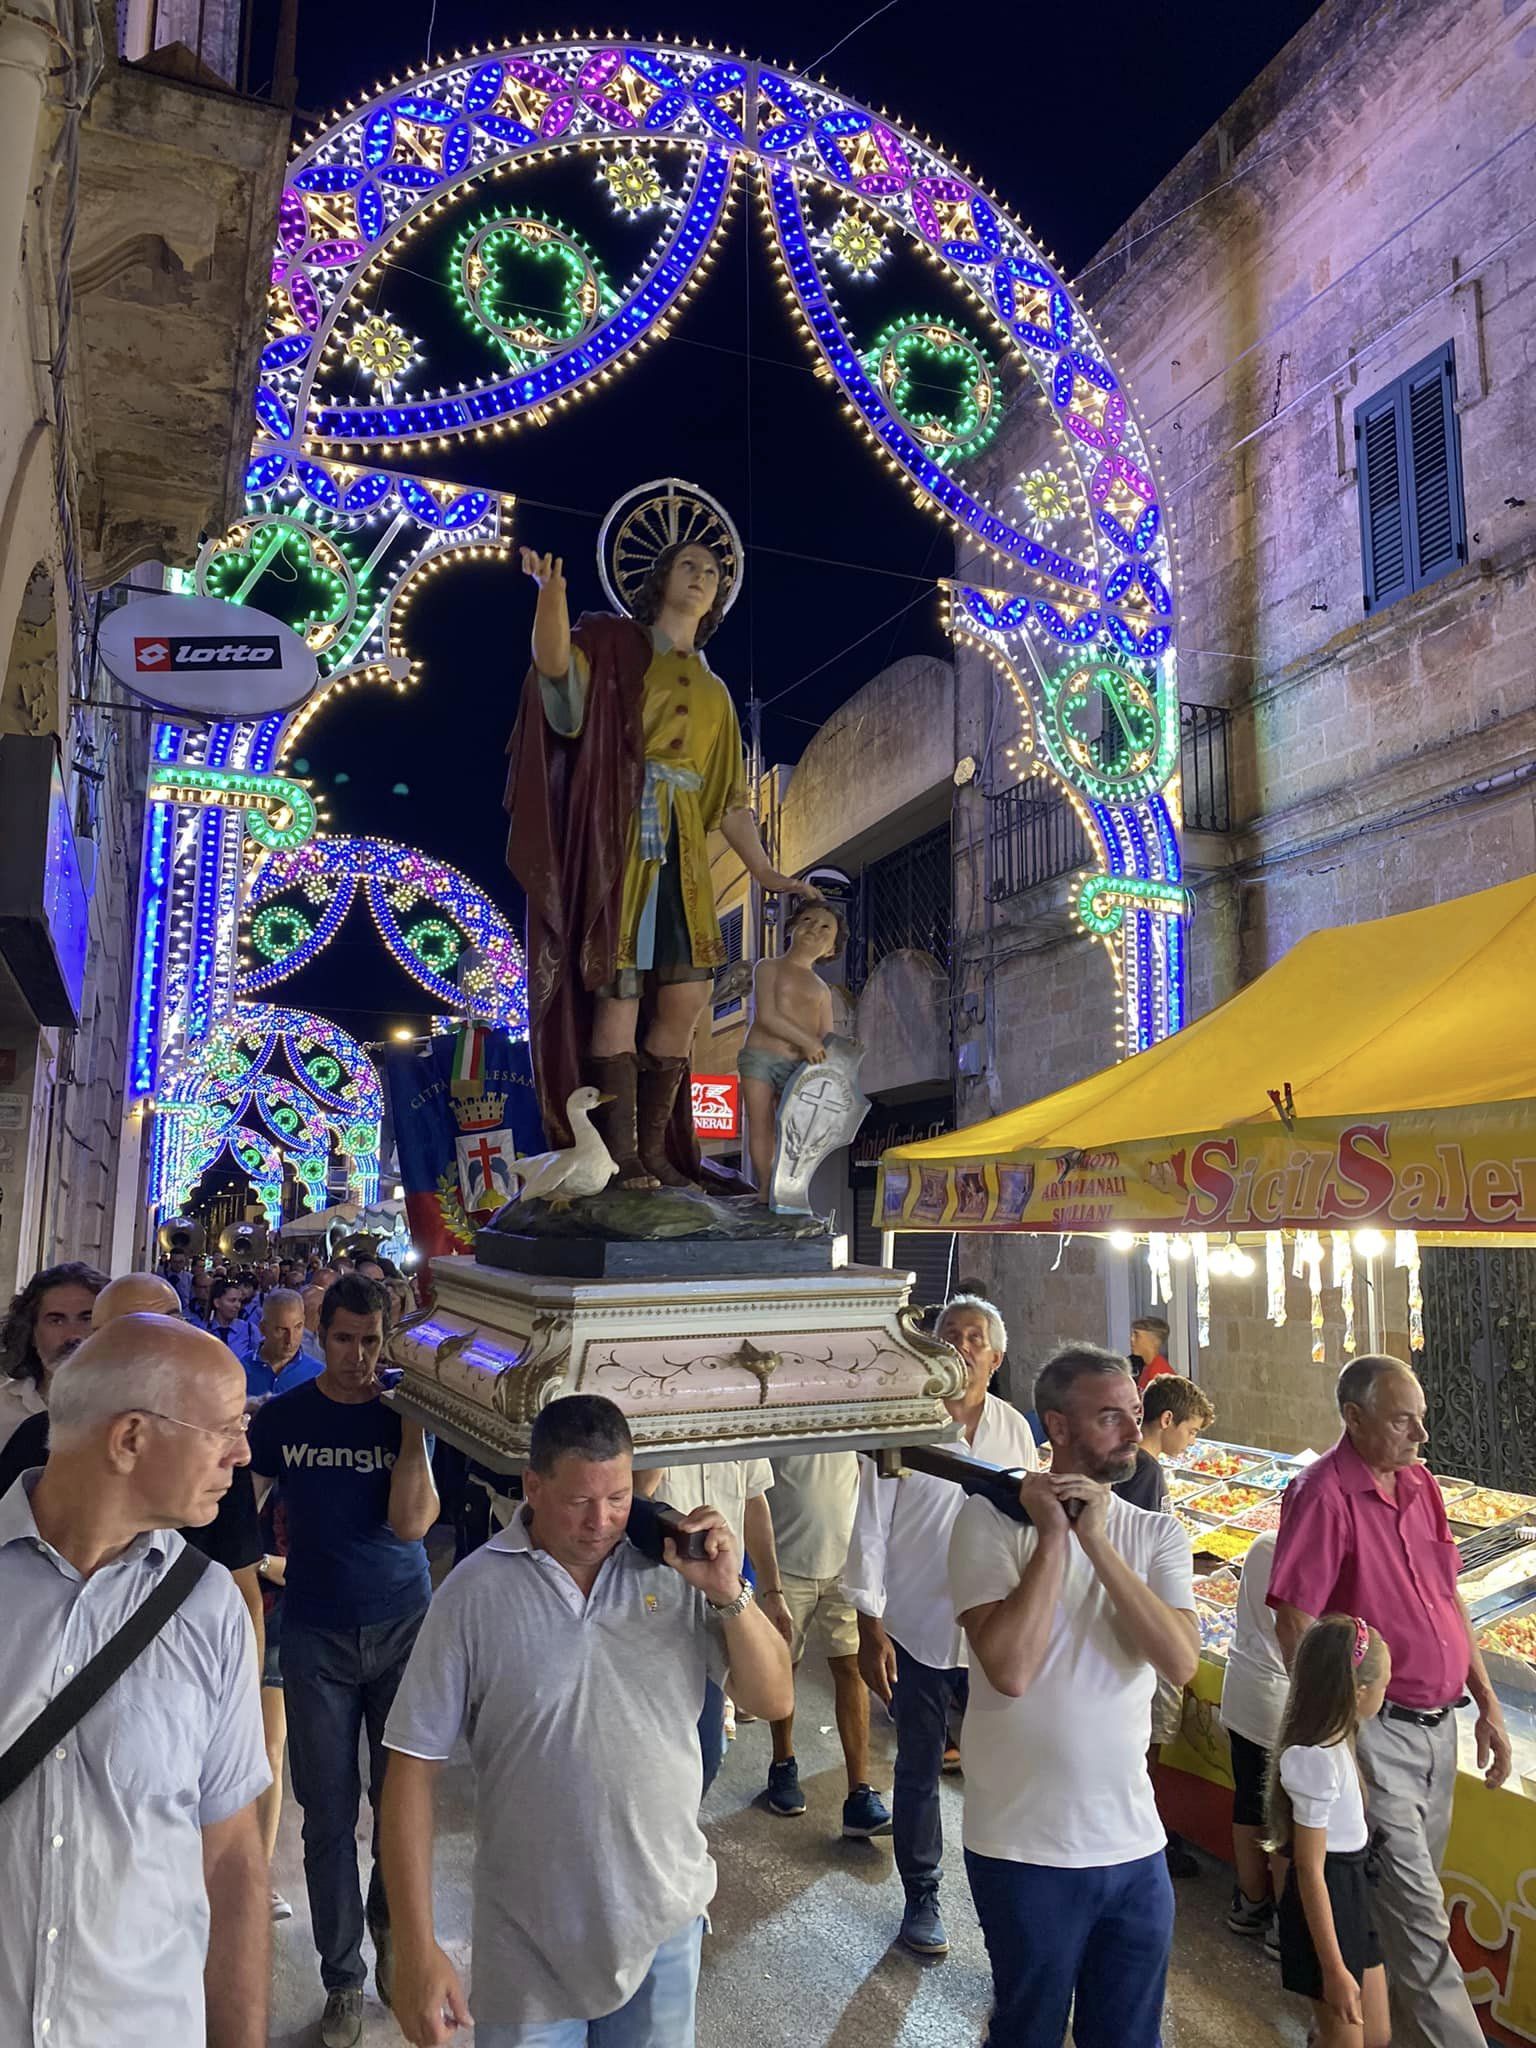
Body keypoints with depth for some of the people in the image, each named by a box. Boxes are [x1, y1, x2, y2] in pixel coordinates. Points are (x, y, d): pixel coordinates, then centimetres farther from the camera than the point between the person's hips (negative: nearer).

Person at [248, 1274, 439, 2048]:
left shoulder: (408, 1416, -6)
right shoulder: (282, 1416, -4)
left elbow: (410, 1523, -16)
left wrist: (413, 1421, -21)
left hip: (402, 1627, 0)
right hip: (316, 1636, 0)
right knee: (328, 1813, 7)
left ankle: (391, 1932, 36)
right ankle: (342, 1979, 24)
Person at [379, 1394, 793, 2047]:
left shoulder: (675, 1568, -9)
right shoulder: (474, 1594, -13)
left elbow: (773, 1699, -3)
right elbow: (413, 1770, -9)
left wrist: (729, 1595, -20)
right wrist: (416, 1951, -10)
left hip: (665, 1919, 2)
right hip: (530, 1945, -2)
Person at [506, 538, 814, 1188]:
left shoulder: (713, 691, 25)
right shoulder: (614, 643, 9)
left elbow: (729, 797, 22)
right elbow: (557, 667, -14)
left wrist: (764, 872, 14)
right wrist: (551, 598, -34)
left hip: (681, 851, 6)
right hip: (618, 836, -5)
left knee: (687, 995, -3)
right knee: (619, 989, -12)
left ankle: (653, 1152, 6)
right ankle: (620, 1157, -10)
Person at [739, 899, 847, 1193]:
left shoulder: (822, 990, 18)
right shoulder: (768, 968, 5)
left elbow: (827, 1037, 10)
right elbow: (766, 1016, -9)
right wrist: (807, 1041, -17)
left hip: (798, 1066, 3)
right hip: (760, 1056, -3)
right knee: (761, 1126, -4)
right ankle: (765, 1186, 2)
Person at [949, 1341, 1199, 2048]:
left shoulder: (1157, 1534, 0)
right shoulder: (991, 1519, -13)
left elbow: (1181, 1663, -15)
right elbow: (1011, 1670, -23)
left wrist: (1096, 1541, -22)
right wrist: (1053, 1536, -22)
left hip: (1135, 1844, 4)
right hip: (1025, 1849, -4)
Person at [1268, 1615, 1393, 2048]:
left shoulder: (1330, 1740, -2)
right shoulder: (1318, 1760, -28)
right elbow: (1310, 1871, -22)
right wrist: (1334, 1969, -18)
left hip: (1349, 1889, 9)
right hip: (1327, 1901, -9)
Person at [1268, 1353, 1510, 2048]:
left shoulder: (1419, 1485, 6)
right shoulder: (1323, 1494, -18)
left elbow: (1449, 1603, 15)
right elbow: (1294, 1624, -18)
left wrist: (1489, 1705, 14)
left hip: (1437, 1725, 7)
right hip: (1375, 1731, -7)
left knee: (1405, 1895, 19)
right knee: (1418, 1912, -1)